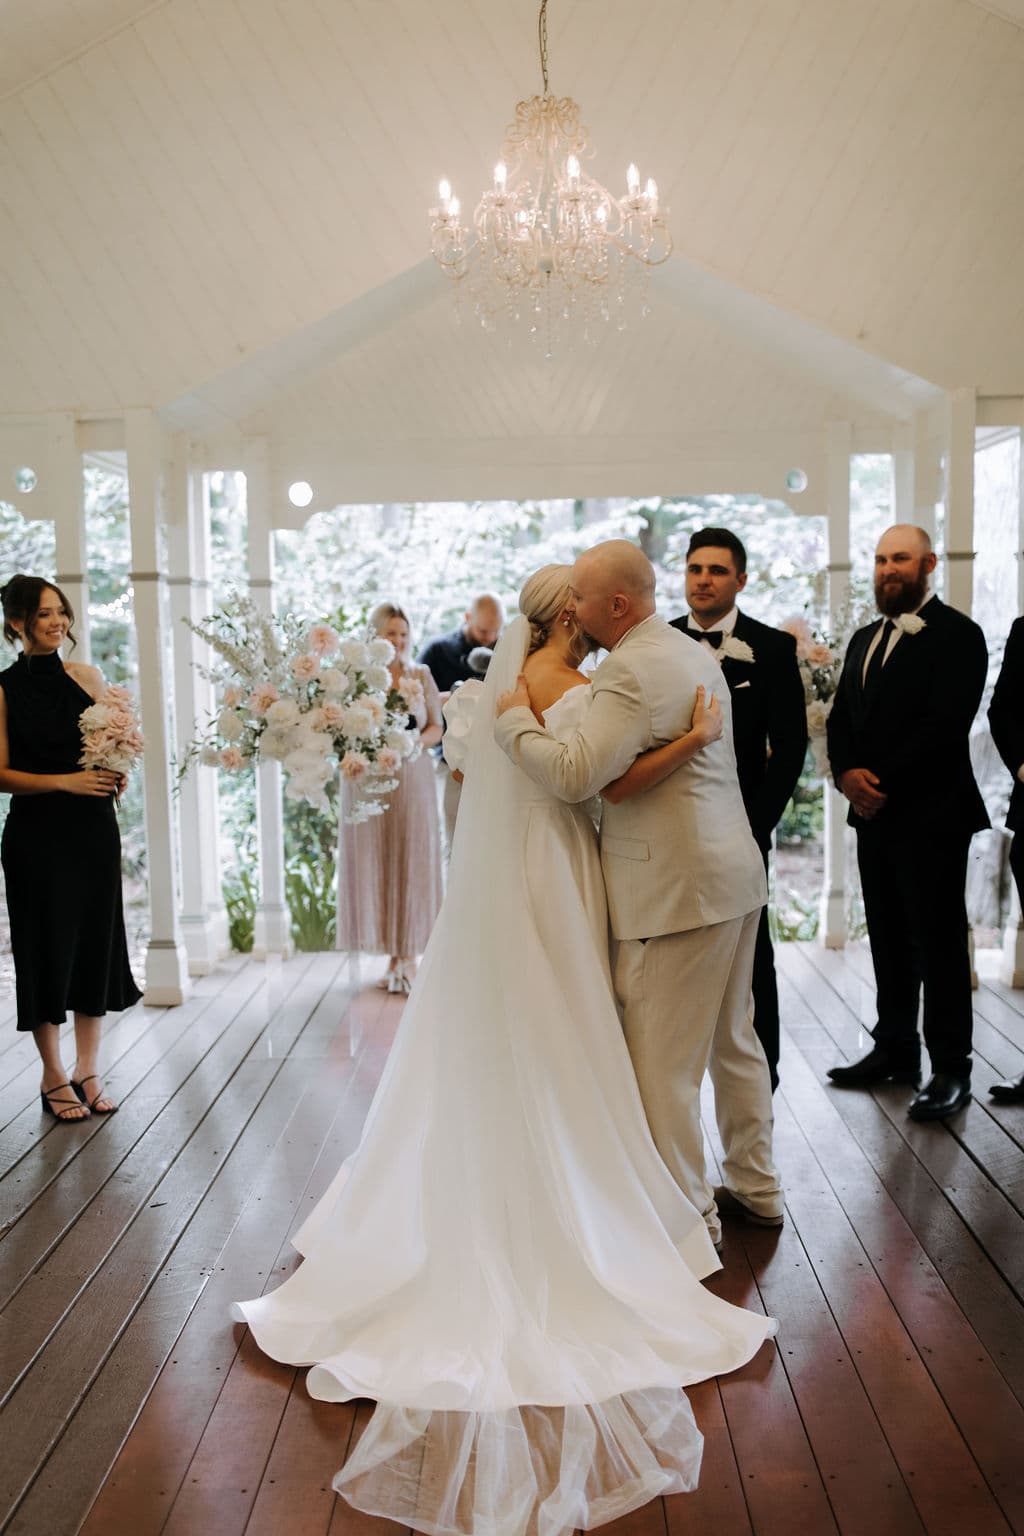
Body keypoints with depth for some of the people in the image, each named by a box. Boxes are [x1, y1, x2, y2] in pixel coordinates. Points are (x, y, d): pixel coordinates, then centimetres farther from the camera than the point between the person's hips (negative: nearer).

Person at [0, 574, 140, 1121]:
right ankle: (54, 1076, 18)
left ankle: (88, 1070, 21)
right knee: (46, 947, 4)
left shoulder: (87, 676, 7)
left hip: (94, 829, 4)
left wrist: (115, 773, -4)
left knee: (95, 941, 7)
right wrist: (65, 781, -16)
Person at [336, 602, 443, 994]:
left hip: (413, 780, 1)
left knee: (412, 863, 1)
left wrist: (416, 742, -11)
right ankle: (393, 956, 13)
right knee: (375, 866, 2)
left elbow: (436, 728, 9)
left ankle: (409, 956, 9)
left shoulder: (421, 676, 6)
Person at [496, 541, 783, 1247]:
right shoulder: (693, 652, 13)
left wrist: (515, 720, -10)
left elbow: (574, 775, -25)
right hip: (735, 872, 11)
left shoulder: (631, 670, -18)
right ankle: (757, 1188, 34)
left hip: (676, 889, -10)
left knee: (663, 1060, 1)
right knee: (732, 1039, 20)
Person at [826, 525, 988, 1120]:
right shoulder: (865, 639, 17)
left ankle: (952, 1068, 8)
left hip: (931, 815, -7)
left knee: (939, 940, -1)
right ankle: (896, 1049, 25)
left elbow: (947, 724, -17)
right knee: (889, 938, 14)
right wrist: (848, 773, -5)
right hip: (874, 814, 7)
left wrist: (884, 782, -17)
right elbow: (842, 718, 14)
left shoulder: (956, 634, -7)